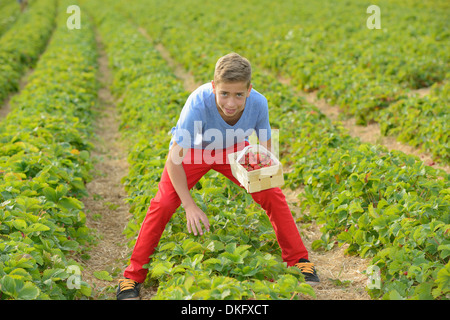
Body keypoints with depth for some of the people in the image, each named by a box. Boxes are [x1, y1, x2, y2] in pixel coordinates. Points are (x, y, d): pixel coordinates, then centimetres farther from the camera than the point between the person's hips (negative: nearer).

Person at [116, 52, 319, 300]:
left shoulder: (258, 103, -31)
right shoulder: (198, 104, -40)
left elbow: (266, 148, -12)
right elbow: (174, 160, -34)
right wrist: (189, 206, -36)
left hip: (233, 150, 3)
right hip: (192, 151, -2)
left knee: (272, 194, -7)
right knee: (163, 204, -17)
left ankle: (298, 260, 14)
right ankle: (133, 275, -1)